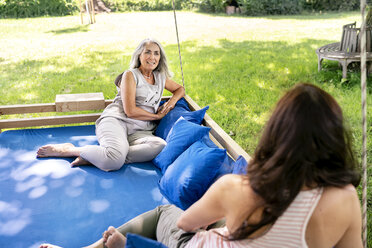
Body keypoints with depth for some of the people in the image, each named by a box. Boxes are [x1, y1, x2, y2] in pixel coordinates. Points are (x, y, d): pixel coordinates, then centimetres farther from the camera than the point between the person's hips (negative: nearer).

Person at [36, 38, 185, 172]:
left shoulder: (161, 77, 20)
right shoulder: (130, 75, 3)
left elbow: (180, 89, 36)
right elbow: (130, 111, -6)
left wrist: (171, 102, 14)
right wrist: (157, 116, 2)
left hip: (139, 131, 6)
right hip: (116, 120, -5)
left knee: (160, 146, -33)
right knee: (115, 158, -39)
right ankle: (68, 149, -11)